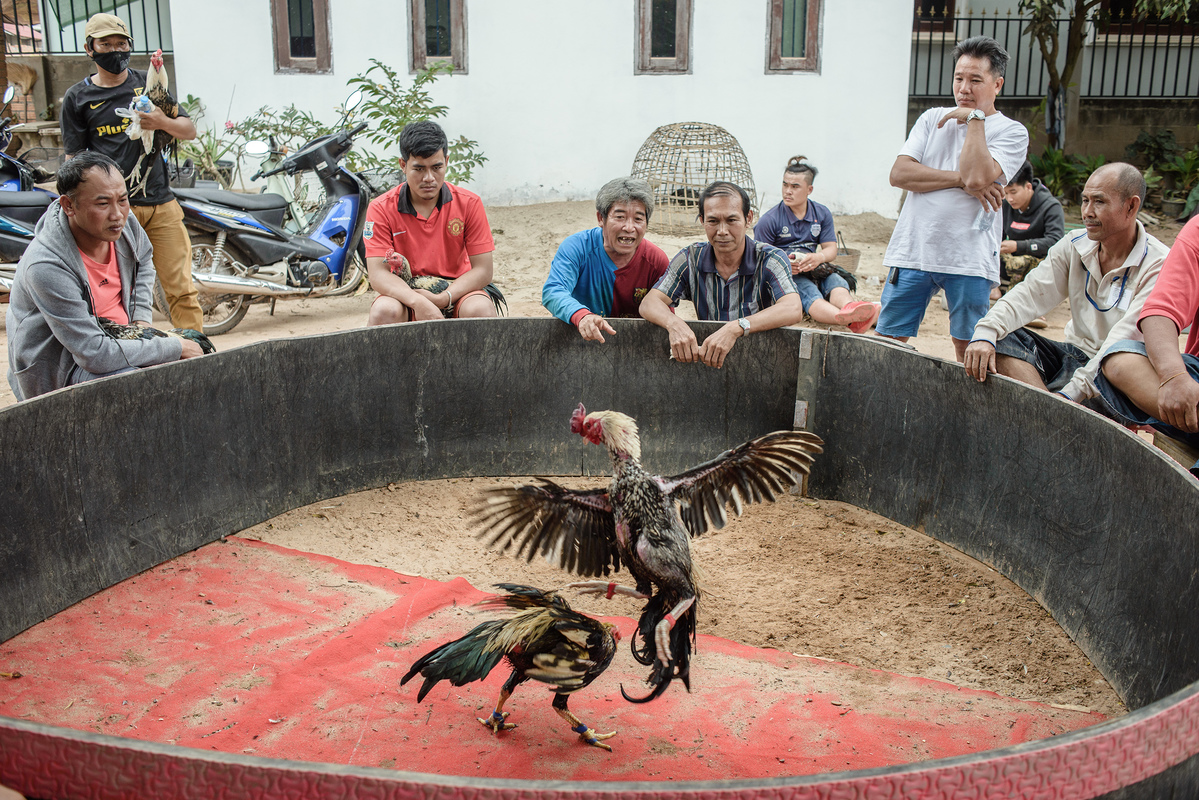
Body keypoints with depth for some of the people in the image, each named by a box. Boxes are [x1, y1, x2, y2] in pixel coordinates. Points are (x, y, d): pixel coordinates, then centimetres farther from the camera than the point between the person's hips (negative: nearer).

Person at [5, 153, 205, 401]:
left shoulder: (125, 226, -9)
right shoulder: (46, 267, -32)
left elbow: (143, 260, 19)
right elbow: (95, 355, -32)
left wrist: (141, 318, 6)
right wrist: (175, 348, -26)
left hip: (115, 338, 8)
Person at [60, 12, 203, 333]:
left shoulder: (148, 83, 14)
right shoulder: (77, 98, 8)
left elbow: (190, 130, 13)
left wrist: (163, 122, -10)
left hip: (161, 204, 2)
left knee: (182, 290, -3)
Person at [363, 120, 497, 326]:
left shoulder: (469, 203, -5)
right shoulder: (381, 209, -7)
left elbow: (483, 270, -7)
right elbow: (377, 273, -15)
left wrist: (443, 298, -24)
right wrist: (418, 301, -34)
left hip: (456, 291, 1)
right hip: (406, 293, -1)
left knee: (481, 310, -32)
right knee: (384, 311, -33)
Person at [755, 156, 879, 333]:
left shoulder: (822, 214, 13)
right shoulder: (769, 220, 0)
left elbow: (831, 250, 8)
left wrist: (819, 257, -18)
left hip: (815, 271, 5)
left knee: (835, 280, -31)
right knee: (809, 292, -38)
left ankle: (849, 307, -68)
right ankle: (847, 319, -72)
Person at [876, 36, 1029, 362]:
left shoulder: (1011, 132, 3)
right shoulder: (933, 119, 14)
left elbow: (977, 177, -16)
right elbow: (899, 174, 0)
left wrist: (975, 118, -6)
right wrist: (961, 181, -10)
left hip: (969, 259, -3)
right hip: (912, 250, 3)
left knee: (969, 350, 3)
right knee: (886, 341, 3)